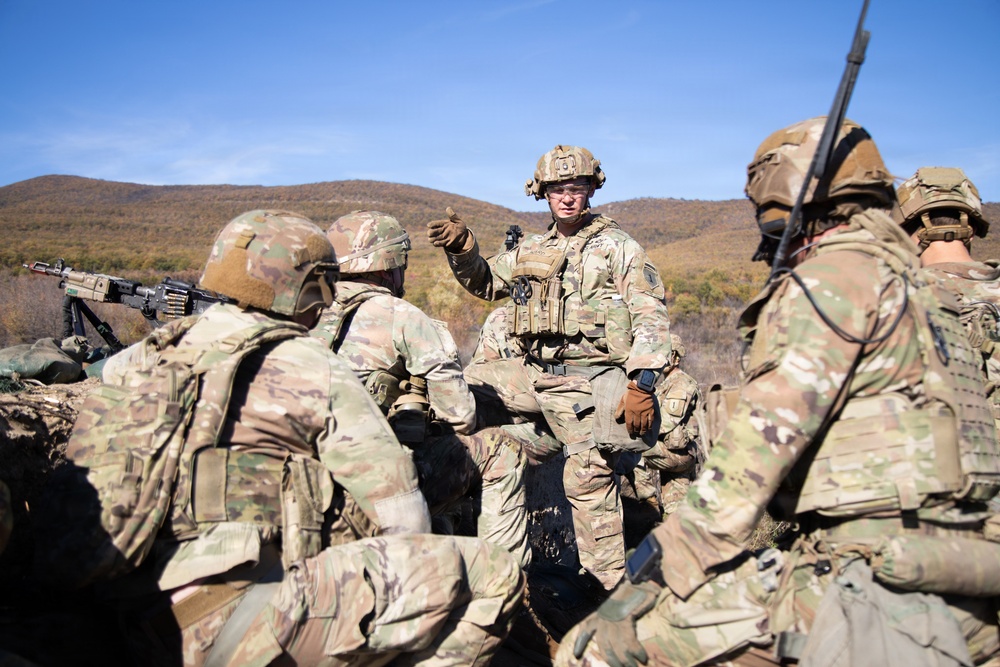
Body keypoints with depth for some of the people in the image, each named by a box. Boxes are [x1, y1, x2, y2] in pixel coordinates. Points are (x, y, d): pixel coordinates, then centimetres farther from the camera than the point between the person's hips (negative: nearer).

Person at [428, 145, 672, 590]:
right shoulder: (531, 249, 17)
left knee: (587, 479, -7)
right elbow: (485, 284, 24)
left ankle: (610, 586, 6)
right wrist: (461, 248, 4)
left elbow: (651, 318, -6)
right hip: (533, 374, 6)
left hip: (586, 382, -6)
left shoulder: (618, 247, 0)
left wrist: (642, 385, -16)